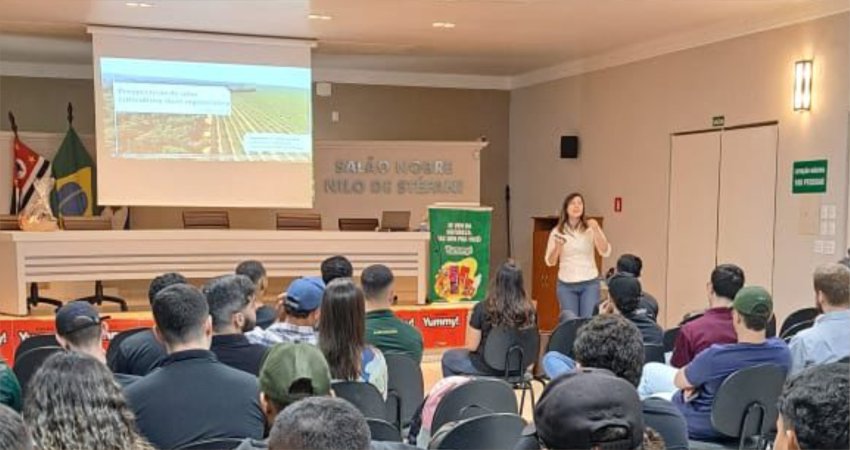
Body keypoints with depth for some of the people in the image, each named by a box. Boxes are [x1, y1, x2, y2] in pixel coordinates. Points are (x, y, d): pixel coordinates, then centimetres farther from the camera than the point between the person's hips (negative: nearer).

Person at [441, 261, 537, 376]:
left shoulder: (483, 308, -23)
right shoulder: (529, 310, -14)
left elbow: (471, 346, -14)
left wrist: (472, 319, 0)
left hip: (488, 368, -4)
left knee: (448, 357, 25)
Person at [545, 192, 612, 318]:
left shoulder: (591, 229, -1)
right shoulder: (557, 231, 1)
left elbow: (606, 252, -10)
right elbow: (550, 262, 1)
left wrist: (596, 230, -21)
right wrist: (557, 246, -18)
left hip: (590, 283, -1)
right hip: (566, 285, 1)